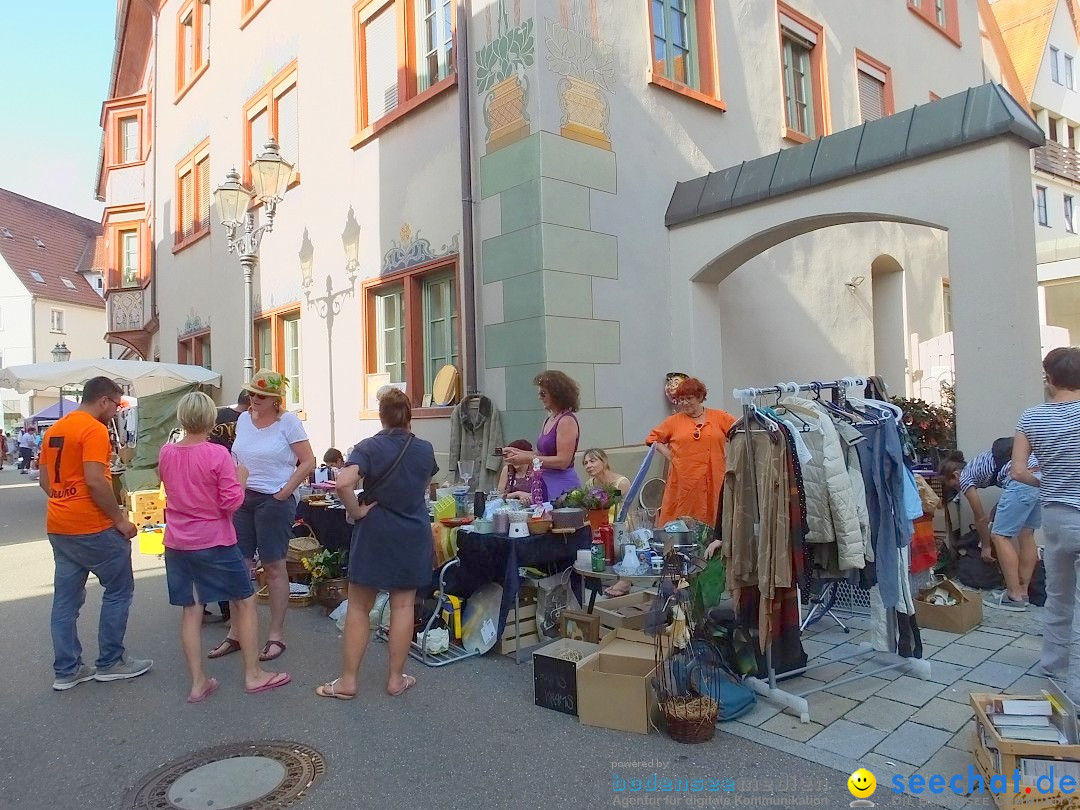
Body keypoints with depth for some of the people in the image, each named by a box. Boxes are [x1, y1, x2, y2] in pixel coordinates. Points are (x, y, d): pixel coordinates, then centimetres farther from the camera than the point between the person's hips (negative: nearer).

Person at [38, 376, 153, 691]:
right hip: (92, 527, -8)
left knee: (66, 598, 12)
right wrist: (120, 517, -15)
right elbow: (95, 480, -23)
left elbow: (44, 481, 18)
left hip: (58, 526, 9)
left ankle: (66, 670, 19)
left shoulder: (55, 429, 13)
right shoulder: (94, 429, -15)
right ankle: (110, 662, 13)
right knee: (119, 590, 6)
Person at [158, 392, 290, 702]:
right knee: (246, 601, 10)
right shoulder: (218, 454, -17)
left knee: (191, 610, 12)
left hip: (177, 544, 5)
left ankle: (198, 682, 16)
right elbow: (231, 503, -16)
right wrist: (241, 477, 0)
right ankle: (253, 674, 15)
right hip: (215, 543, -5)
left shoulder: (166, 453, -1)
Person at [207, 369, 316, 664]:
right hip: (242, 499, 6)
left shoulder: (288, 421, -8)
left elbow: (308, 462, -10)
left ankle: (276, 634, 13)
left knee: (274, 567, 2)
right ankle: (235, 633, 19)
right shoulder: (243, 419, 9)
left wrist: (283, 493, -12)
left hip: (273, 501, -5)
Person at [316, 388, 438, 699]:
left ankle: (347, 681, 13)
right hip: (414, 535, 3)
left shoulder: (369, 447, -11)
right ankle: (396, 678, 15)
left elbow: (343, 482, -27)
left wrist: (356, 511, -14)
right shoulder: (425, 449, 1)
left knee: (358, 608, 8)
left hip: (374, 534, -2)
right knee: (403, 606, 8)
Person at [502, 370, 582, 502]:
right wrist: (517, 452, 3)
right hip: (546, 483, 8)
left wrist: (528, 459, -17)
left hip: (562, 486, -8)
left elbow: (563, 461, -18)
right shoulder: (550, 420, 14)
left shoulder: (567, 421, -12)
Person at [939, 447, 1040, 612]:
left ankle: (1014, 597, 3)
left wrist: (986, 546, 28)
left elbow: (981, 518, 16)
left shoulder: (965, 477, 10)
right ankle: (1023, 591, 22)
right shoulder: (978, 466, 31)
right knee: (1026, 535, 17)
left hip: (1022, 480, -9)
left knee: (1000, 537, 2)